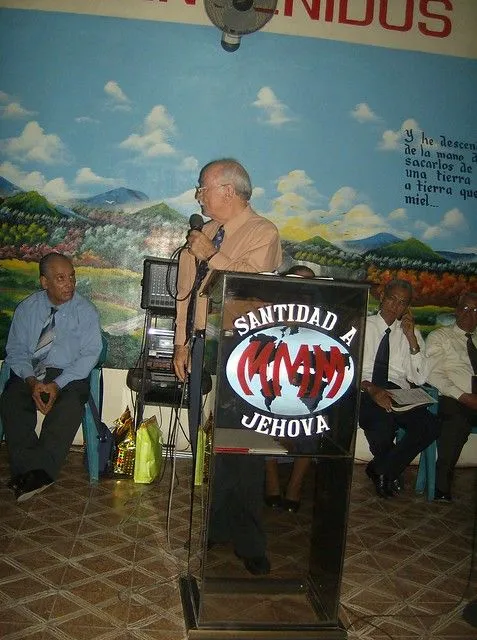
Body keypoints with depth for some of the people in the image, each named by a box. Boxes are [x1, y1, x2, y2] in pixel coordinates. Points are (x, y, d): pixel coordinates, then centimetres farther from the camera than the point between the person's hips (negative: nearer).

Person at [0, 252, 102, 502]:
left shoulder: (85, 311, -1)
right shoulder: (27, 309, 4)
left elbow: (90, 354, -8)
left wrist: (58, 384, -20)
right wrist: (31, 381, -17)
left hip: (69, 375, -2)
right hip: (29, 373, 2)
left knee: (70, 407, -33)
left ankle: (40, 471, -30)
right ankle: (27, 471, -27)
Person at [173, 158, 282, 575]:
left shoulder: (262, 233, -5)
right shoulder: (203, 234, 15)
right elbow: (185, 293, 16)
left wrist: (211, 257, -14)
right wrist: (183, 344, 13)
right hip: (202, 345, 7)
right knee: (202, 436, 12)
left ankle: (248, 541, 13)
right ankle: (213, 525, 28)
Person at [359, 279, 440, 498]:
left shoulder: (412, 334, 19)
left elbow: (419, 379, 7)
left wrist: (411, 338, -1)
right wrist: (371, 389, -21)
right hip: (364, 391, -4)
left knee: (430, 426, -26)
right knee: (382, 424, -37)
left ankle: (381, 469, -6)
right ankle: (388, 471, -3)